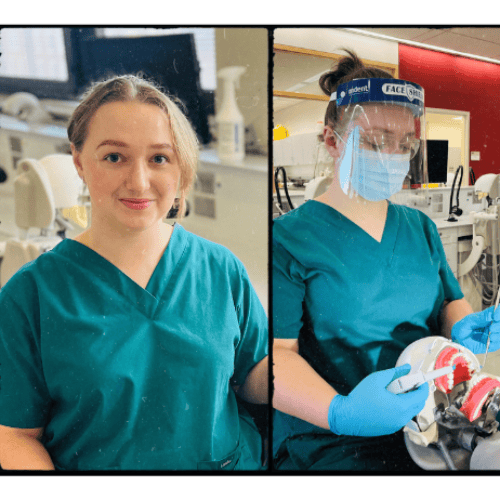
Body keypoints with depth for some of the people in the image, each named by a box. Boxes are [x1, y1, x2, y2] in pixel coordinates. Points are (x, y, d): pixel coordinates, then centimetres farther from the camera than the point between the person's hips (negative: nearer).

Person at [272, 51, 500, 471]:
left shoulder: (420, 227, 13)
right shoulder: (287, 238, -7)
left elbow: (450, 300, 20)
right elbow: (276, 351, -14)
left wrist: (464, 326, -4)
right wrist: (340, 412, -30)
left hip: (430, 423, 6)